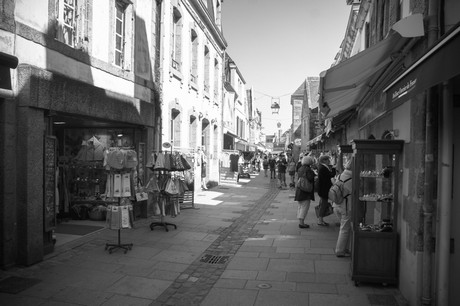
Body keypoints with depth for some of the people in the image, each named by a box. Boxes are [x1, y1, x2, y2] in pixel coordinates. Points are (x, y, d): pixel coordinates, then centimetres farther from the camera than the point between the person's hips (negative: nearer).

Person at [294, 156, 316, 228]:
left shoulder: (300, 169, 10)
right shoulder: (308, 170, -15)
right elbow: (310, 179, -20)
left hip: (298, 189, 8)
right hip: (306, 191, -8)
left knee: (300, 206, 13)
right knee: (305, 207, -4)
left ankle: (300, 222, 19)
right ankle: (302, 223, -5)